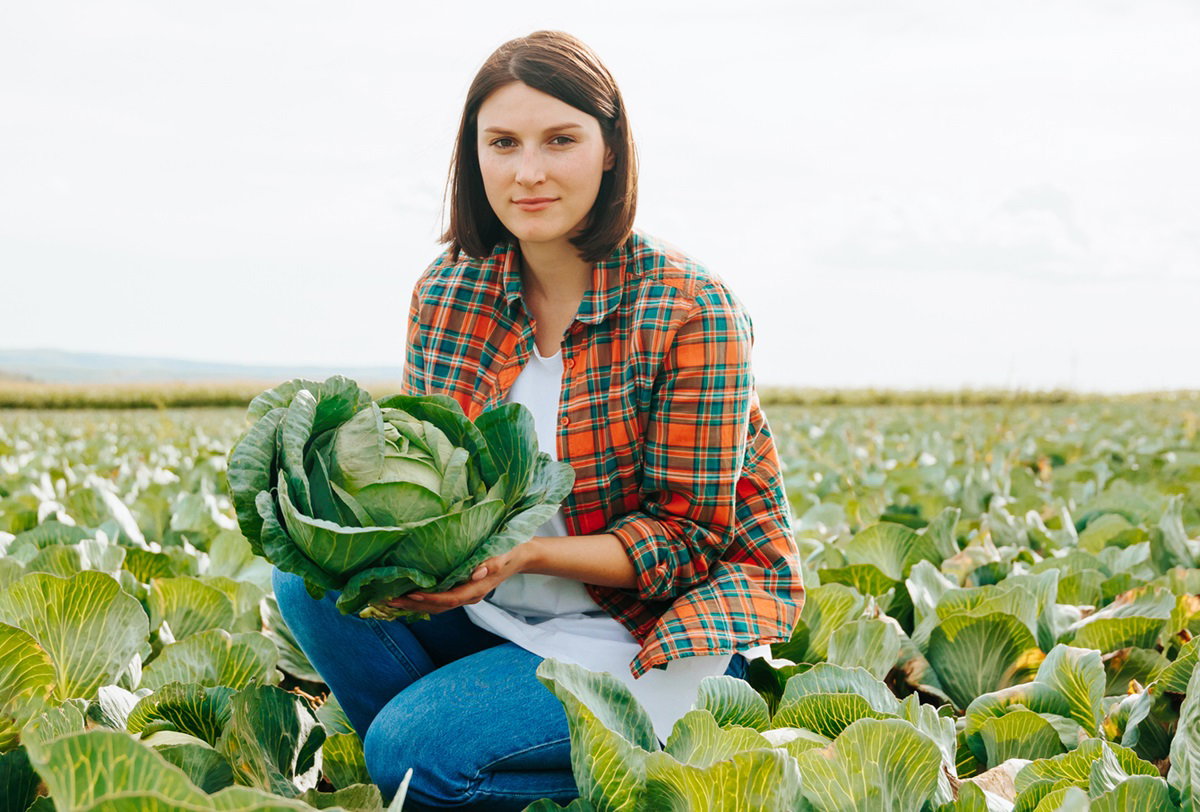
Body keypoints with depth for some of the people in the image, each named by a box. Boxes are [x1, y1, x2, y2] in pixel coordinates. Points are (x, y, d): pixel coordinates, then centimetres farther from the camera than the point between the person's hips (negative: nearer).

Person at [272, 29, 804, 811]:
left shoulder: (689, 309, -17)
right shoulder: (448, 292, 0)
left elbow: (688, 536, -15)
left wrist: (526, 554, -28)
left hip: (655, 630, -6)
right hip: (500, 609, 6)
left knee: (414, 747, -22)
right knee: (310, 577, -14)